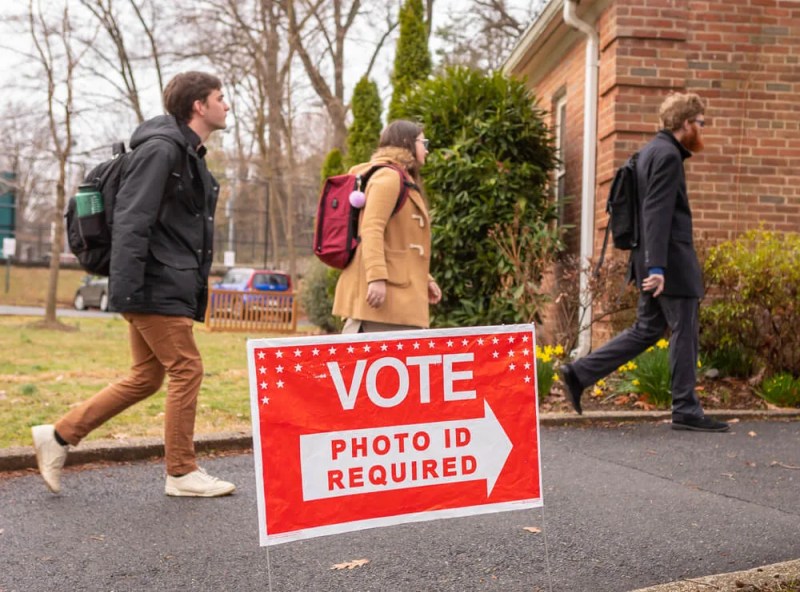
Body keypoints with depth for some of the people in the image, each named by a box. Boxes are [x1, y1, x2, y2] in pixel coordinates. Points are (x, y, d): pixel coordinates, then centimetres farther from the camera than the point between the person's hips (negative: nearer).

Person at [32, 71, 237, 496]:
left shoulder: (189, 154, 19)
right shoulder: (160, 149, -12)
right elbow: (131, 221, -20)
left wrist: (195, 288, 19)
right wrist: (125, 291, -25)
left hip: (169, 289, 10)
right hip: (156, 288, -10)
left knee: (145, 378, 13)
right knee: (186, 370, -4)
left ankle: (59, 437, 20)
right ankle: (182, 473, 8)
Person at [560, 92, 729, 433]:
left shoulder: (653, 150, 17)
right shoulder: (668, 155, -14)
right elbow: (657, 213, -22)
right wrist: (657, 267, -26)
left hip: (655, 260, 10)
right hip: (670, 260, -10)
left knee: (647, 330, 14)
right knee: (684, 332, 0)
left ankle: (579, 373, 11)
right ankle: (686, 411, 9)